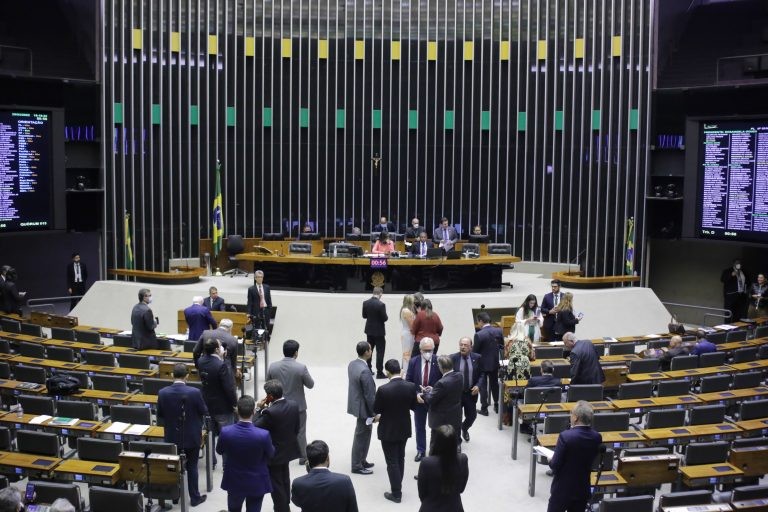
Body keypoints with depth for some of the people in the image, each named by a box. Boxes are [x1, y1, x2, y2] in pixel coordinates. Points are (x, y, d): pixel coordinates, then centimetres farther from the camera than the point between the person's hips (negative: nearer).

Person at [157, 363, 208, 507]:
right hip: (192, 436, -2)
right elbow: (204, 412, -9)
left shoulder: (163, 393, -14)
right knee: (192, 467, 12)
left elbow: (159, 414, 0)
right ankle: (194, 497, 21)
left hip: (172, 436, 2)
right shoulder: (194, 392, -21)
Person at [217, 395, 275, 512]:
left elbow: (219, 451, -1)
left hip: (234, 481, 2)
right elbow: (271, 454, -6)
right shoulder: (263, 435, -28)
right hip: (257, 483, -2)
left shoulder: (226, 432, -23)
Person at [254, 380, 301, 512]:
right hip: (288, 450, 8)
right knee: (284, 481, 25)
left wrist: (259, 409, -12)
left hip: (274, 454, -8)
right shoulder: (294, 405, -8)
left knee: (276, 485, 9)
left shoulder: (269, 412, -30)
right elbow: (296, 429, 3)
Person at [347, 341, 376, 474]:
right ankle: (357, 466, 19)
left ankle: (361, 460, 36)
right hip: (363, 407, -9)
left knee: (361, 434, 23)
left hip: (356, 402, 9)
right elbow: (369, 395, -24)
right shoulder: (365, 371, -29)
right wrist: (375, 413, -13)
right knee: (362, 436, 6)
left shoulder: (352, 364, 0)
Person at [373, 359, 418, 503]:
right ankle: (397, 487, 34)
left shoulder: (383, 389, -25)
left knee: (392, 462, 7)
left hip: (388, 430, -5)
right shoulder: (411, 386, -13)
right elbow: (413, 406, 1)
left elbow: (376, 410, -11)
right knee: (400, 459, 21)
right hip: (404, 428, 5)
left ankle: (396, 493, 13)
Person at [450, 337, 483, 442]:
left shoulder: (477, 358, -4)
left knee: (472, 416, 13)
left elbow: (481, 374, 2)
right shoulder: (452, 358, -10)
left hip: (471, 393, 2)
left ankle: (464, 429, 47)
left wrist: (478, 386, -14)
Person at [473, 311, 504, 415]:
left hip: (483, 364, -5)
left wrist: (473, 347, 5)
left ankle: (484, 408, 13)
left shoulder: (479, 334, -23)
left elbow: (475, 351, -16)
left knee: (483, 385, 8)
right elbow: (502, 345, 4)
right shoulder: (498, 331, -8)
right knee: (494, 384, 20)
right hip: (495, 362, 5)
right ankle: (496, 405, 30)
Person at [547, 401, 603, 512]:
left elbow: (555, 464, -19)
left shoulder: (566, 436, -23)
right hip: (583, 489, 5)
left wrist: (550, 461, 5)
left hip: (563, 488, -5)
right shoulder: (597, 437, -6)